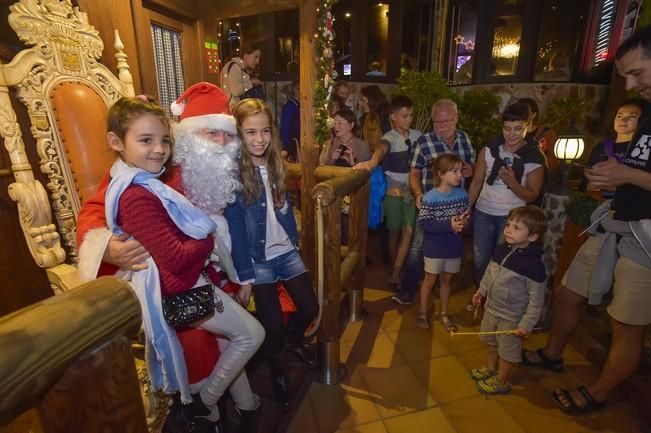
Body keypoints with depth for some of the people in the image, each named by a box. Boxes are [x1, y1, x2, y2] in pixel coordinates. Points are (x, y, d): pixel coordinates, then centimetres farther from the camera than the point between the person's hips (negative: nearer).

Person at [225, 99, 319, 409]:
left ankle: (295, 341, 44)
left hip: (286, 251, 6)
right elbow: (235, 229, -15)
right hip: (257, 259, -5)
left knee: (310, 307, 9)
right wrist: (244, 278, -14)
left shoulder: (275, 164, 2)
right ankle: (277, 370, 31)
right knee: (273, 324, -2)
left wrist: (295, 241, 13)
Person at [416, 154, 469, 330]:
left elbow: (467, 215, 8)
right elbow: (424, 223, -21)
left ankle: (443, 313, 35)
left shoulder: (462, 194, -4)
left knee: (446, 279, 18)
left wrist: (464, 221, -15)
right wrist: (449, 225, -26)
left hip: (454, 247, 4)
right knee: (430, 280, 10)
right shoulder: (430, 198, -19)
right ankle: (423, 313, 29)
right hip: (435, 248, -4)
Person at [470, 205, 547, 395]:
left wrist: (527, 324, -19)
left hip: (511, 318, -7)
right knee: (491, 342, 27)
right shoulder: (502, 250, -9)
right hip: (491, 308, 7)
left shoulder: (533, 264, -28)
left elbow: (536, 299, -21)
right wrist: (481, 290, 12)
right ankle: (491, 368, 52)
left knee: (508, 350, 17)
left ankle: (501, 382, 39)